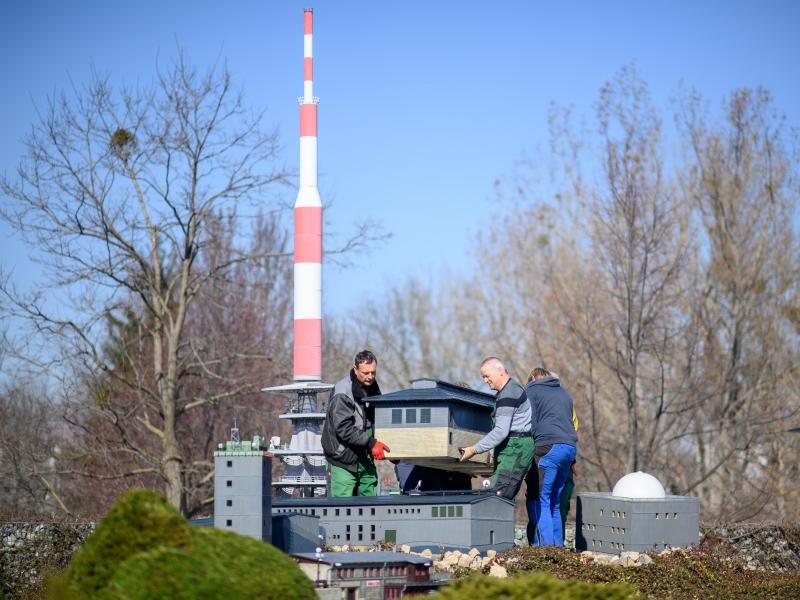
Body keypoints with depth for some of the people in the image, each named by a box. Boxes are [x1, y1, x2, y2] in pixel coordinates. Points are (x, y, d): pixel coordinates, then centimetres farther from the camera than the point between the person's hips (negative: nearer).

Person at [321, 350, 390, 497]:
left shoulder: (373, 387, 9)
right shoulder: (342, 393, -16)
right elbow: (344, 429, -22)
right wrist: (371, 443, -28)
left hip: (366, 460, 8)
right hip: (344, 461, -8)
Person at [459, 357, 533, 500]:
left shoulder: (508, 394, -14)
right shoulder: (512, 389, 21)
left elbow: (501, 431, -21)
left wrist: (474, 450, -16)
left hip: (515, 449, -11)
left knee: (498, 496, -17)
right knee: (505, 498, 5)